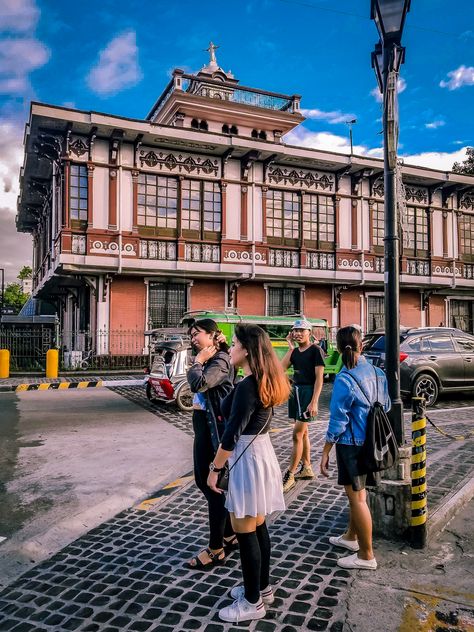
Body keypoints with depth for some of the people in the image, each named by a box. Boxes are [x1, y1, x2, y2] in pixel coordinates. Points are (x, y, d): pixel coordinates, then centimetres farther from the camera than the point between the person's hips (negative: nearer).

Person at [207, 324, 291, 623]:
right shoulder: (265, 382, 6)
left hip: (248, 457, -10)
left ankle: (252, 602, 18)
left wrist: (215, 468, -13)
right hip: (262, 451, 10)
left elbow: (232, 434, -21)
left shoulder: (247, 386, -22)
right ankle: (262, 587, 36)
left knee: (245, 531, 4)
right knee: (258, 526, 20)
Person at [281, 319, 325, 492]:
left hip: (308, 391, -7)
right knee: (303, 432, 15)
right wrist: (290, 347, -1)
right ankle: (307, 468, 26)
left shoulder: (315, 350, -9)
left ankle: (289, 476, -4)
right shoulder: (295, 351, 11)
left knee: (297, 434, -9)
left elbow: (319, 378, -14)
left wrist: (314, 402, -20)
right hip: (295, 390, 8)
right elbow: (281, 367, -1)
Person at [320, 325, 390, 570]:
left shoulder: (344, 379, -20)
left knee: (357, 497, 5)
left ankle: (366, 555, 16)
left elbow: (338, 421, -17)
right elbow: (386, 407, 9)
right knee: (357, 493, 22)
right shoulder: (377, 373, 0)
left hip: (351, 444, -7)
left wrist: (325, 452, -9)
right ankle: (351, 537, 40)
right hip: (371, 442, 7)